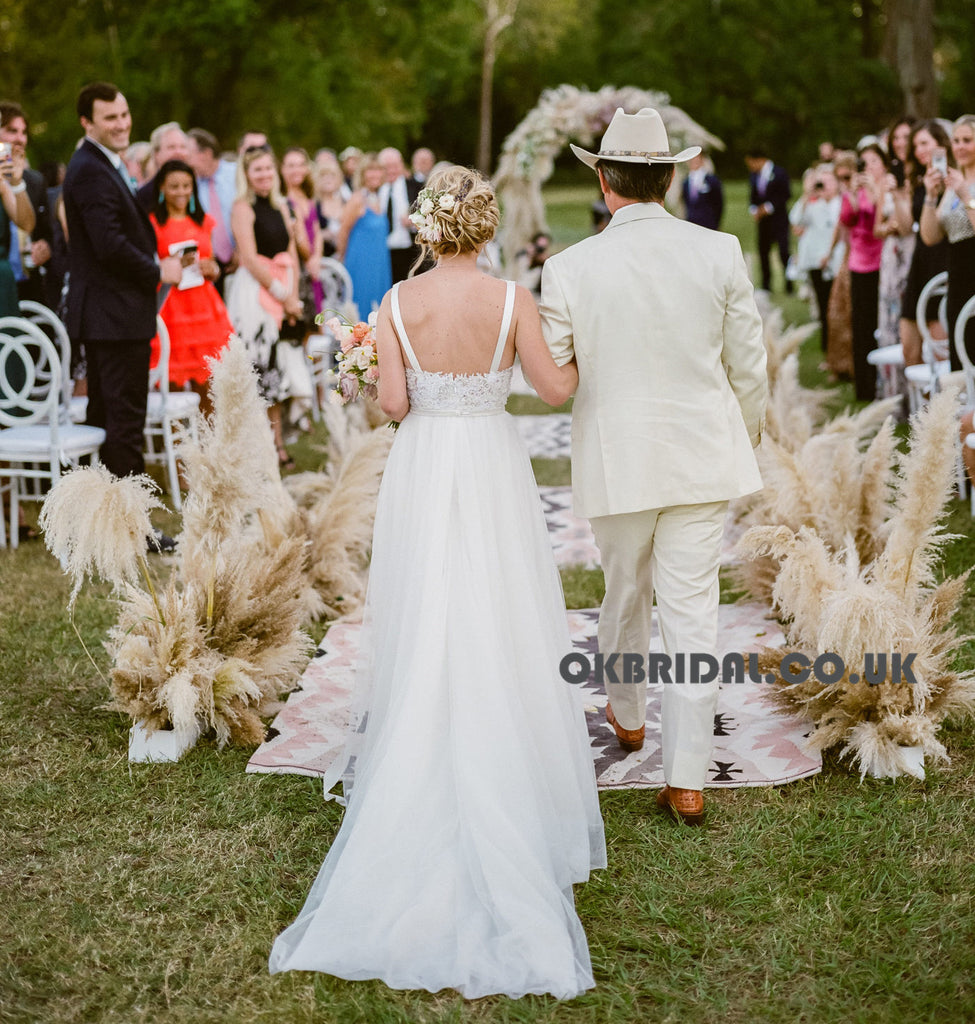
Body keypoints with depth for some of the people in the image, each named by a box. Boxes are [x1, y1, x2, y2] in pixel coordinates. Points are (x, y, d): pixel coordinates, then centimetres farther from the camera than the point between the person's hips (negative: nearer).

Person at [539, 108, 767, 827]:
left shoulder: (570, 268, -10)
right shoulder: (720, 253, -5)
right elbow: (748, 364, 2)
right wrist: (750, 431, 20)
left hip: (617, 458, 0)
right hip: (704, 455, 0)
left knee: (624, 592, 22)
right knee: (694, 608, 3)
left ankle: (626, 714, 46)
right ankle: (688, 779, 5)